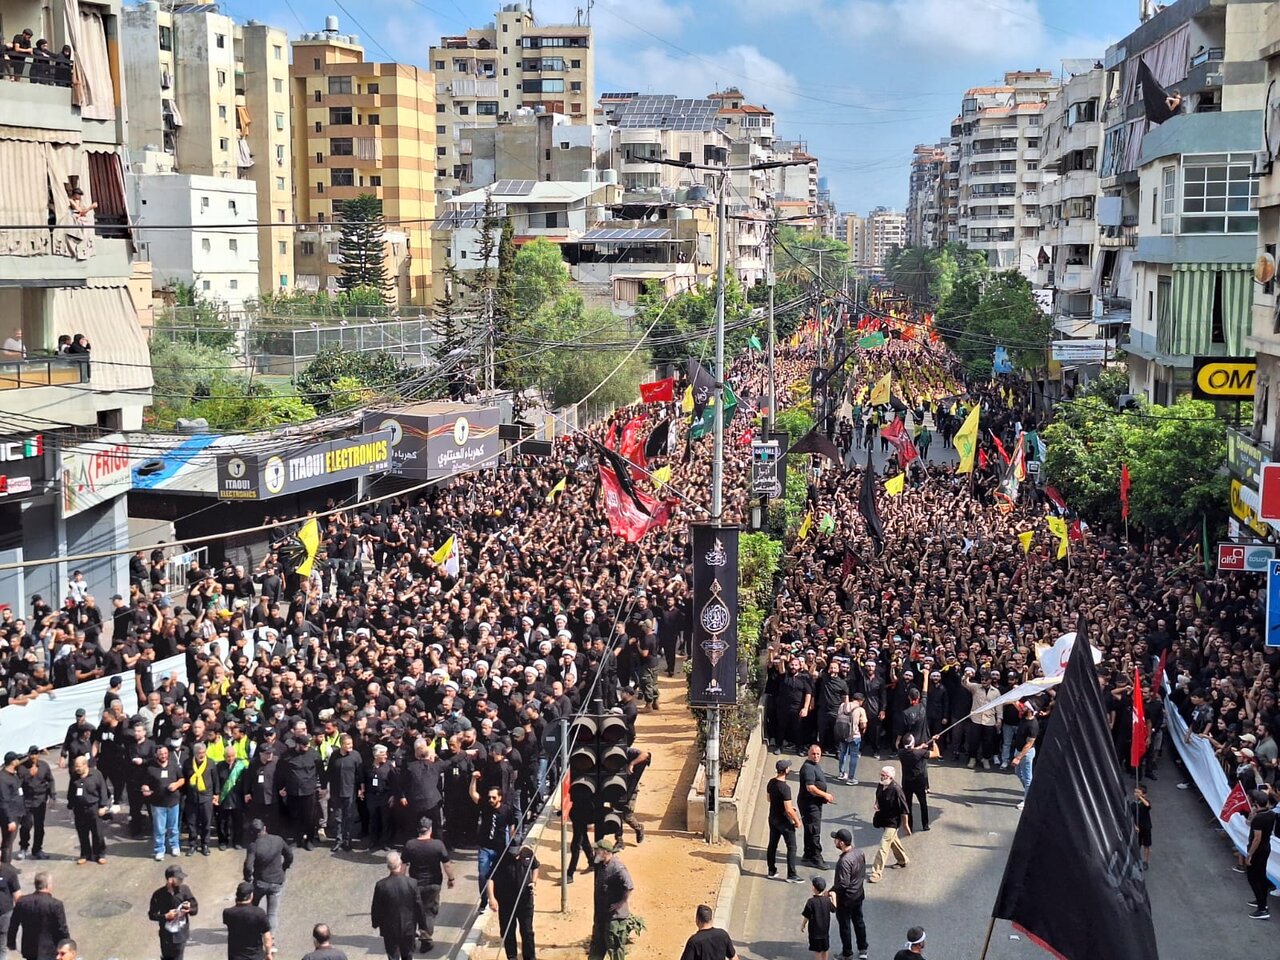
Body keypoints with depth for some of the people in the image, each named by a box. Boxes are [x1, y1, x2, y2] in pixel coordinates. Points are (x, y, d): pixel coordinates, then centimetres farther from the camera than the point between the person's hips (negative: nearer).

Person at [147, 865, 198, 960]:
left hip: (181, 934, 0)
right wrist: (166, 916, -23)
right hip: (166, 935, 0)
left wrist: (189, 909, -25)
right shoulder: (159, 895, -16)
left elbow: (195, 908, -3)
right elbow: (152, 915, -7)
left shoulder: (184, 889, -11)